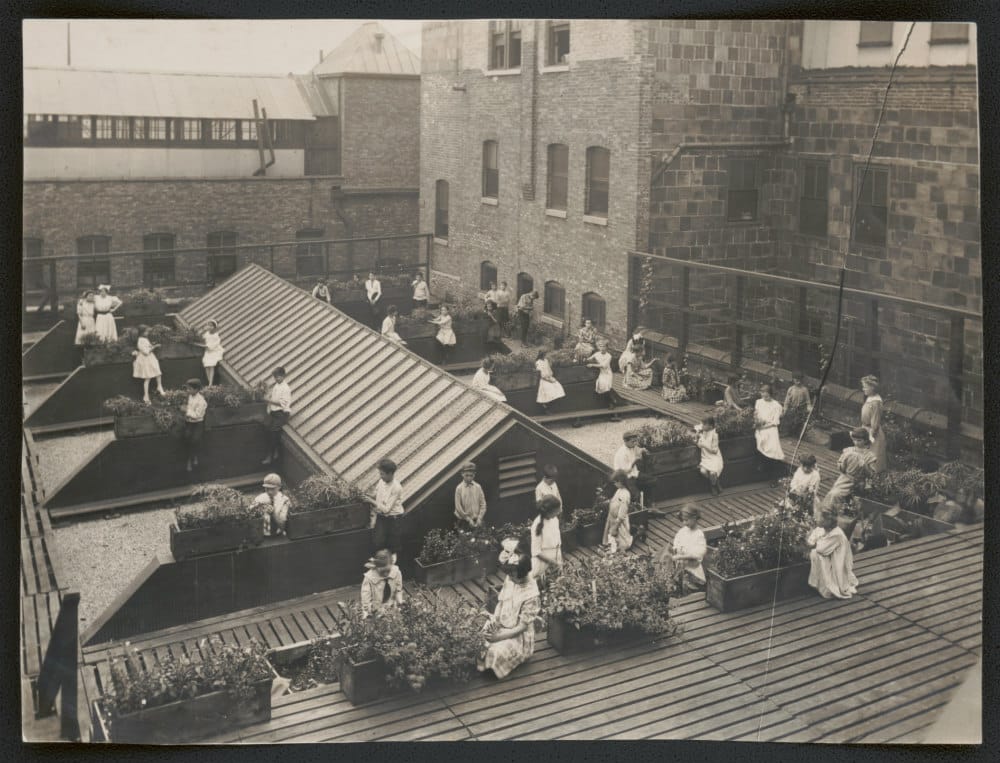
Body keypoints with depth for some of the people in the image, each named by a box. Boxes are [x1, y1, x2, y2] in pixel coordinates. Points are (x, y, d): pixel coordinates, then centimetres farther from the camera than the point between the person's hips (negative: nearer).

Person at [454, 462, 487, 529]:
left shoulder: (478, 487, 4)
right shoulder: (459, 488, -3)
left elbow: (483, 504, 4)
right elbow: (458, 507, -5)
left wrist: (479, 518, -6)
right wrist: (468, 519, -8)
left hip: (477, 521, 2)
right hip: (465, 521, -2)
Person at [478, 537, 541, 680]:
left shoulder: (531, 595, -28)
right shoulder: (509, 579, -9)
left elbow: (521, 627, -22)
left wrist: (498, 637, -23)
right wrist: (494, 619, -13)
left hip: (517, 636, -6)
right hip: (500, 624, 6)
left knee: (496, 651, -29)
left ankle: (489, 667, 3)